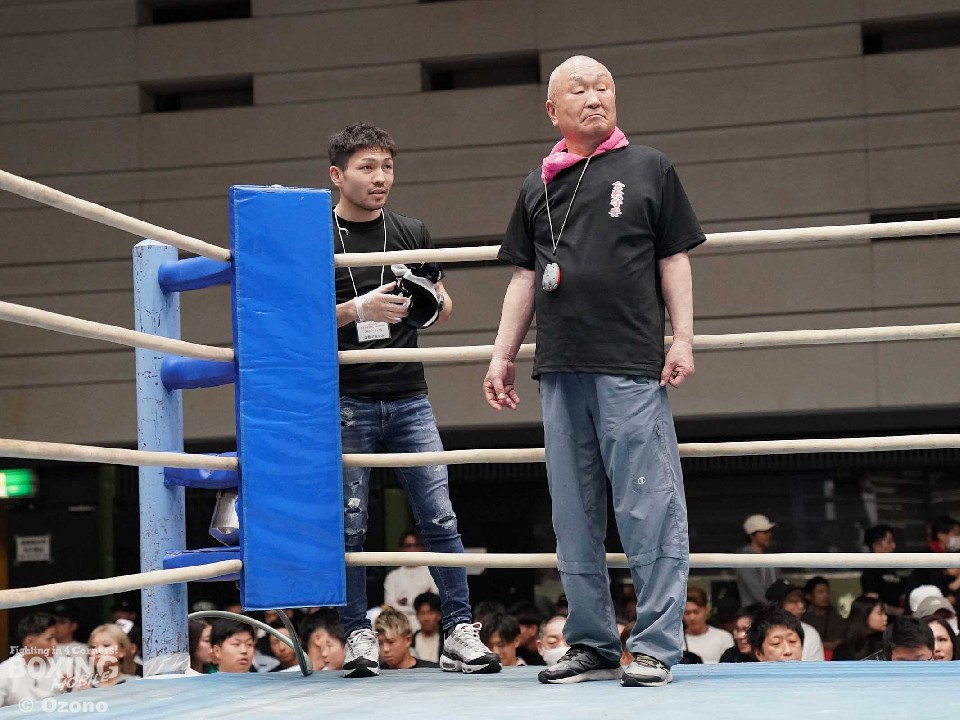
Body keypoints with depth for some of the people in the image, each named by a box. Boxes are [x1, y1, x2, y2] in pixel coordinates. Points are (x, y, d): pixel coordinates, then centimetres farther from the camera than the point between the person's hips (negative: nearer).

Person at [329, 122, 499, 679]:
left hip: (409, 397, 3)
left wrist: (432, 305, -4)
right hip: (346, 400, -3)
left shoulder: (412, 234, 12)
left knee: (440, 516, -2)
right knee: (350, 524, 0)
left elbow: (443, 308, 20)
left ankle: (460, 632, 2)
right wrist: (358, 308, -17)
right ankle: (359, 636, 10)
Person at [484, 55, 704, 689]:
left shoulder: (649, 169, 9)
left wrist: (683, 339, -4)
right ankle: (592, 643, 16)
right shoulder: (539, 186, 17)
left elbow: (674, 260, 6)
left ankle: (656, 646, -1)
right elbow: (525, 277, 19)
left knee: (649, 511, -7)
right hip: (561, 371, 4)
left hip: (632, 366, -4)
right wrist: (503, 355, 13)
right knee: (575, 517, 7)